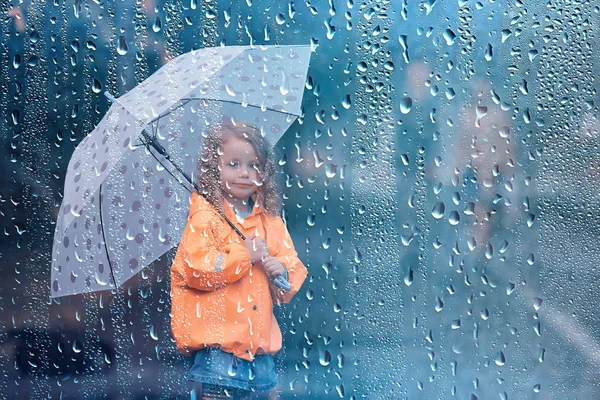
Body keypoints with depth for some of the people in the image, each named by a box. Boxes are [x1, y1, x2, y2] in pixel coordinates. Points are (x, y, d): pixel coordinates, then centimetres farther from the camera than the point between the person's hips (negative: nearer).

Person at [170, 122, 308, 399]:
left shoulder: (270, 222, 10)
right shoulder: (204, 218, -6)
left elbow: (294, 269, 13)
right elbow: (197, 268, -18)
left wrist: (282, 271, -11)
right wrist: (245, 254, -16)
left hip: (259, 339, 5)